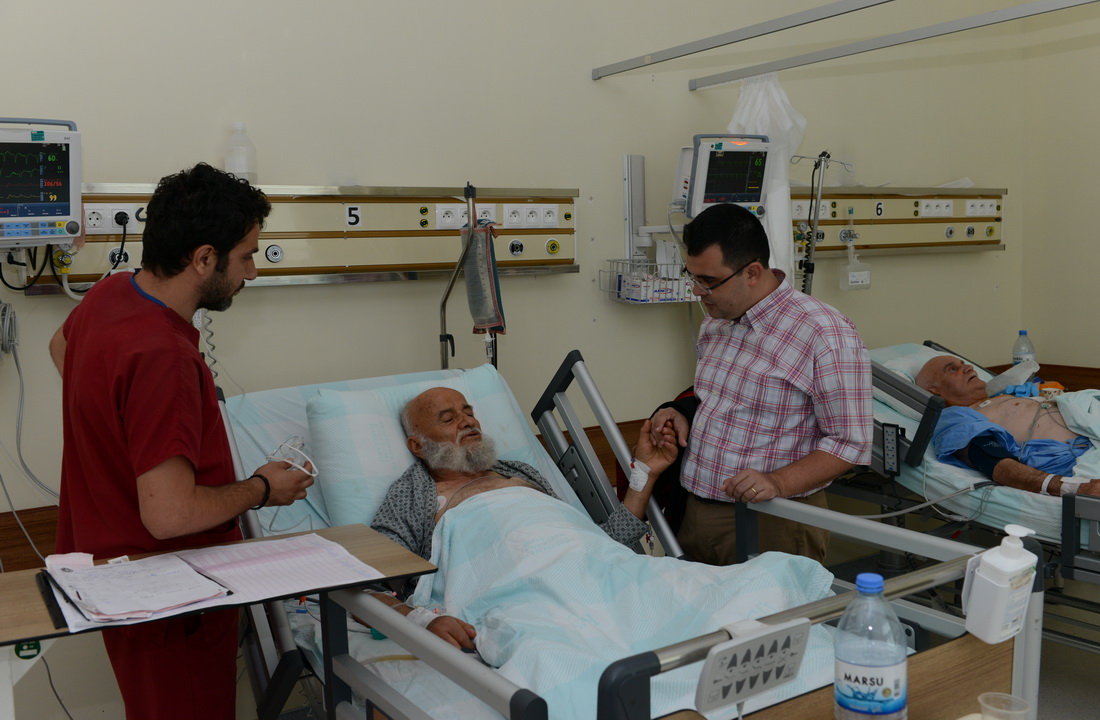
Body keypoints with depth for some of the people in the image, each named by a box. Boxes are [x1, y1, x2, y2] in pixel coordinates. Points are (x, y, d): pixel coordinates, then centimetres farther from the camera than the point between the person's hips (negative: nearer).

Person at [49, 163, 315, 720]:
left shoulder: (110, 293, -1)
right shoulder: (163, 356, -31)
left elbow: (62, 345, 24)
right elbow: (170, 514, -31)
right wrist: (261, 489, -14)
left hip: (109, 560, 9)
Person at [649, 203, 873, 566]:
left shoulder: (826, 334, -17)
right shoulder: (715, 321, 8)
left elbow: (850, 441, -15)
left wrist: (778, 483, -27)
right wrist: (683, 411, 1)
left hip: (769, 524, -7)